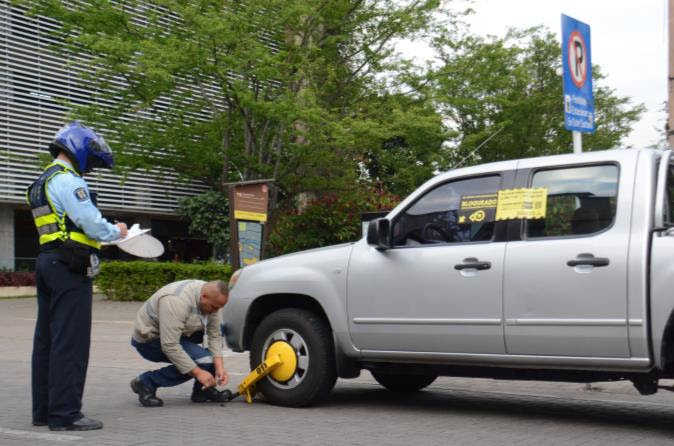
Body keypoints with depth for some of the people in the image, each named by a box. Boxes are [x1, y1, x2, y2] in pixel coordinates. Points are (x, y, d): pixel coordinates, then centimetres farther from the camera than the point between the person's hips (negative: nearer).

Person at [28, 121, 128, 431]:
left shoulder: (42, 183, 22)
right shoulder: (67, 180, -11)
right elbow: (92, 223, -18)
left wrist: (104, 234, 14)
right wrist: (116, 232, 1)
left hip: (47, 262, 10)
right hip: (70, 266, -10)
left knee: (46, 339, 12)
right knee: (70, 342, -9)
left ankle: (43, 411, 19)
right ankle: (65, 414, -8)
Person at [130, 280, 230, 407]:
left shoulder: (212, 299, -9)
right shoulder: (177, 302, -34)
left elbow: (214, 335, -6)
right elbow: (170, 346, -35)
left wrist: (219, 366, -19)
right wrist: (197, 372, -32)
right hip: (150, 339, -8)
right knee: (203, 361, -23)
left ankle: (203, 389, 4)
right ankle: (146, 382, -10)